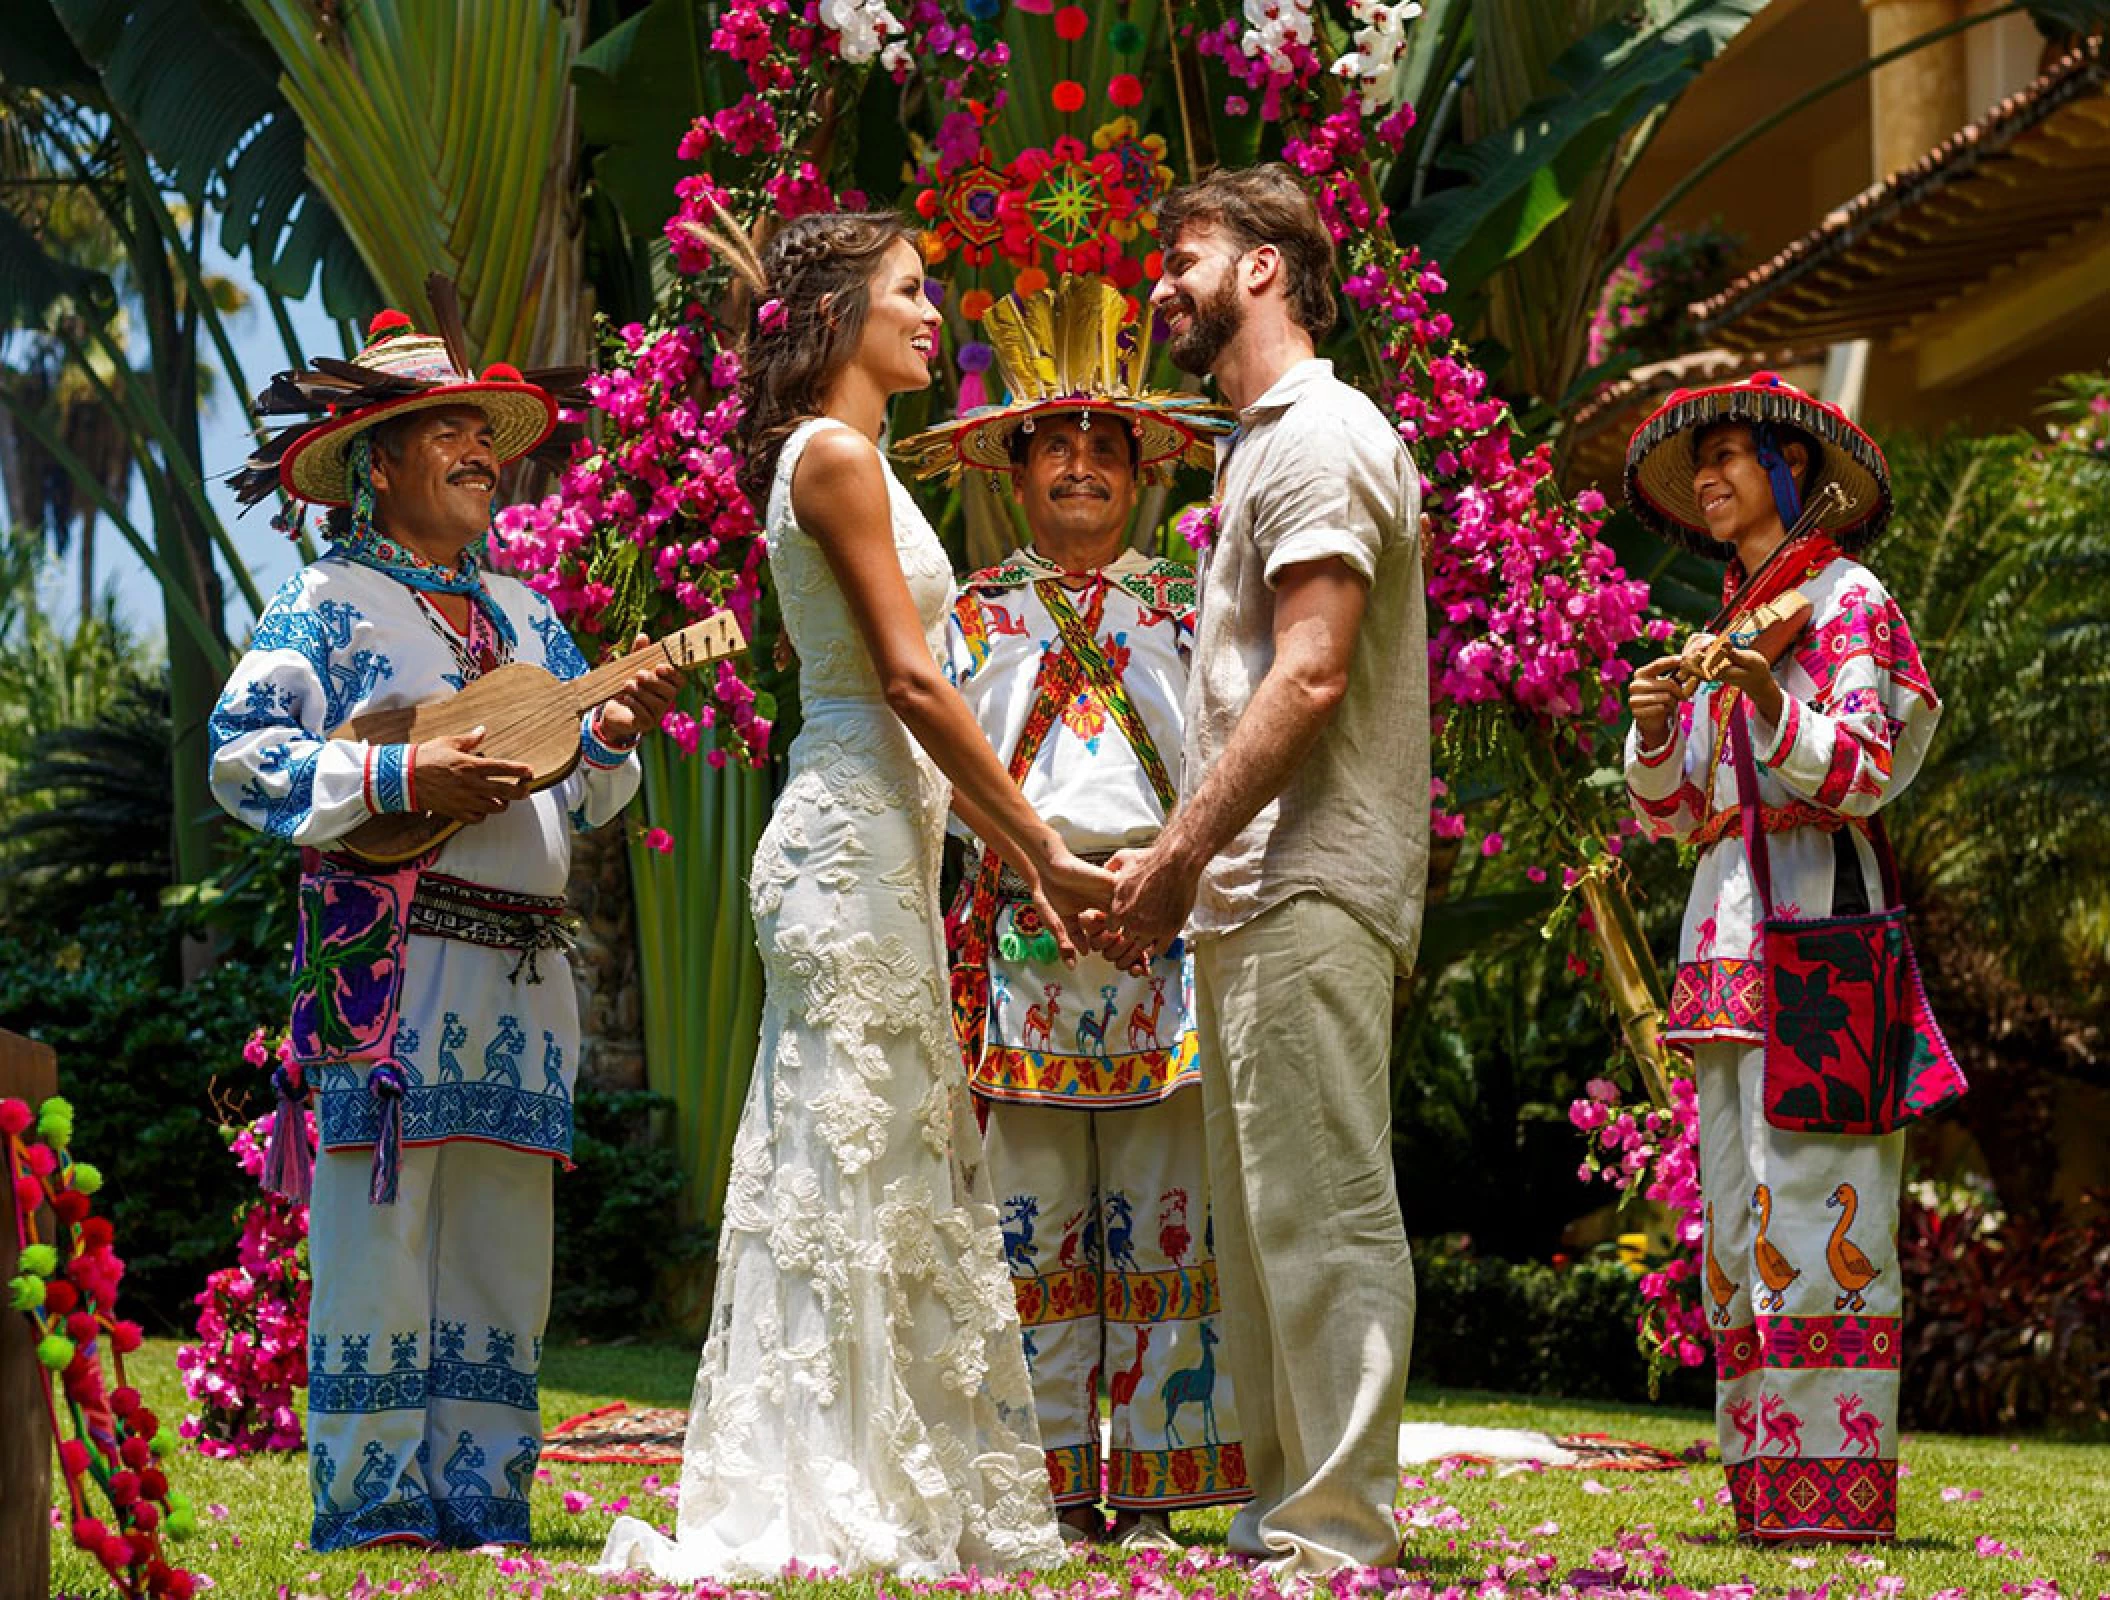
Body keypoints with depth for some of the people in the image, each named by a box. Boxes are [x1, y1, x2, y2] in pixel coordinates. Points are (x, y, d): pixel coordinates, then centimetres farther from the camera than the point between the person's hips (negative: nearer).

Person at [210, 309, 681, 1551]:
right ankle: (370, 1512, -1)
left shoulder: (522, 609, 20)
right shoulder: (332, 602, 1)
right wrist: (405, 779, -15)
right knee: (382, 1237, -6)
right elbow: (245, 756, -8)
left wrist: (614, 734, -1)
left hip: (524, 969, 7)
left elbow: (575, 797, 21)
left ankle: (481, 1500, 12)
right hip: (393, 956, -6)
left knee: (502, 1250, 7)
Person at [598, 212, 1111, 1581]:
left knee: (908, 1173, 11)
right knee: (851, 1162, -8)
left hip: (877, 844, 10)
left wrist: (1020, 860, 18)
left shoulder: (849, 461, 20)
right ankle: (826, 1511, -4)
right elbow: (911, 680, -15)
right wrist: (1047, 850, -13)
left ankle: (927, 1493, 15)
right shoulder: (835, 455, -10)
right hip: (853, 845, -10)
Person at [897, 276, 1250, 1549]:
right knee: (1039, 1231, 0)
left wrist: (1124, 641, -7)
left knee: (1164, 1226, -2)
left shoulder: (1188, 604, 11)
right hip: (1023, 938, 0)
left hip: (1165, 930, 0)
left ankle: (1155, 1488, 3)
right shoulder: (976, 612, 13)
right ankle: (1057, 1489, 6)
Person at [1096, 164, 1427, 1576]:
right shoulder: (1266, 443, 23)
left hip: (1314, 888, -10)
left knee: (1323, 1207, -10)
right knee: (1264, 1214, 11)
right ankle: (1285, 1509, 17)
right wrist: (1179, 862, 15)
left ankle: (1340, 1527, -9)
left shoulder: (1321, 435, -8)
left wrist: (1182, 852, -17)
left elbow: (1311, 678, -18)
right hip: (1258, 891, 10)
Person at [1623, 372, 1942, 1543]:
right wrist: (1654, 730, 0)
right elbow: (1668, 814, 19)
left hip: (1816, 913, -8)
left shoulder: (1845, 598, 1)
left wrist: (1773, 705, -26)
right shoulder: (1721, 621, 21)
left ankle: (1834, 1482, -14)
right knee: (1741, 1200, 4)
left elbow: (1867, 774, -10)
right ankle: (1766, 1474, 5)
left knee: (1810, 1190, -13)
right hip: (1724, 915, 8)